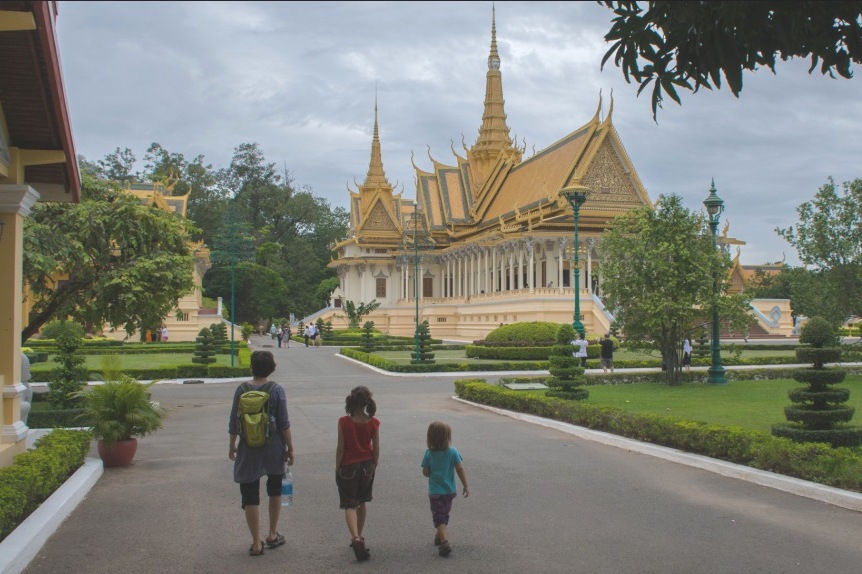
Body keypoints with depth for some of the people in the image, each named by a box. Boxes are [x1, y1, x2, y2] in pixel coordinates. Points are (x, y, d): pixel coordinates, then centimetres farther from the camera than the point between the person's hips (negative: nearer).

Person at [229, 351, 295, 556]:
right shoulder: (277, 390, -8)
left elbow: (233, 422, 0)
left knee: (250, 496, 7)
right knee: (274, 490, 21)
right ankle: (272, 535, 28)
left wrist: (232, 445, 14)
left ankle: (256, 543, 10)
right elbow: (284, 423, -8)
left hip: (248, 449, 0)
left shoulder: (241, 390, -5)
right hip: (273, 447, 0)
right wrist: (290, 448, 0)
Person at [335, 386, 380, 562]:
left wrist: (337, 468, 1)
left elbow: (340, 448, -11)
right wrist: (374, 465, 13)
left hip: (348, 467, -3)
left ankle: (356, 538, -18)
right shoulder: (373, 422, -9)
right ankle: (359, 536, 31)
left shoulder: (344, 422, -16)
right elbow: (376, 448, -2)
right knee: (362, 502, 20)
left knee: (349, 504, 2)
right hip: (367, 465, 3)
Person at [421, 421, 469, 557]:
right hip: (450, 490, 2)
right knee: (445, 514, 23)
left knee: (439, 517, -2)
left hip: (435, 492, -2)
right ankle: (440, 536, 39)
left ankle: (444, 541, -21)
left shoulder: (429, 454, -12)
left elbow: (425, 472, -7)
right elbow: (460, 469, -12)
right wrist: (466, 486, -5)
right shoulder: (453, 452, -11)